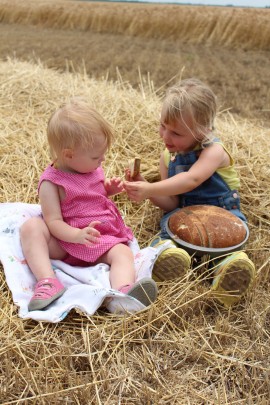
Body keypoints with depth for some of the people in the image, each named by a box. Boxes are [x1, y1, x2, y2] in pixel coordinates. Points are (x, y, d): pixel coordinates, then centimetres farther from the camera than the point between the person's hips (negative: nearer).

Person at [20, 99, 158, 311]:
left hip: (106, 238, 4)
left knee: (123, 253, -27)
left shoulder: (93, 168, 9)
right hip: (67, 242, -4)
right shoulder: (51, 182, -10)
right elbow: (54, 222, -16)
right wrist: (78, 235, -34)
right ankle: (47, 281, -37)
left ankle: (124, 291, -56)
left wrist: (109, 188, 8)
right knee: (31, 227, -27)